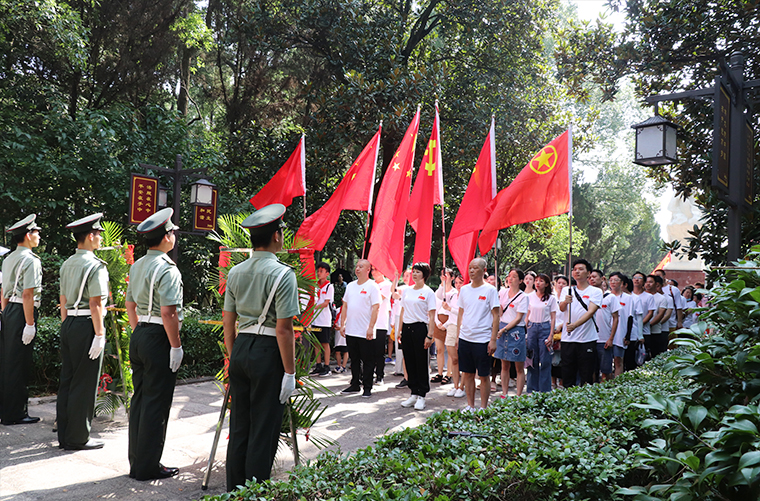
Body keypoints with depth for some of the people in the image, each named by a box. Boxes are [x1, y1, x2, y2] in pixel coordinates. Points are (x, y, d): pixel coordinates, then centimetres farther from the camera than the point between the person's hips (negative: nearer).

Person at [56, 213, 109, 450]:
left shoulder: (67, 264, 13)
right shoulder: (95, 265, -13)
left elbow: (63, 300, 17)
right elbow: (95, 303, -17)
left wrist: (66, 326, 22)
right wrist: (99, 335, -15)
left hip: (68, 324, 9)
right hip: (86, 325, -9)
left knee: (66, 381, 13)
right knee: (84, 384, 0)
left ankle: (64, 436, 22)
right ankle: (77, 438, 8)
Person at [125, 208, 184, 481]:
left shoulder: (137, 266, 12)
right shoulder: (167, 269, -16)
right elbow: (168, 312, -21)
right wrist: (176, 346, -16)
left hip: (139, 336, 9)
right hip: (158, 339, -9)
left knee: (139, 399, 15)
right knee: (156, 404, 0)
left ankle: (136, 462, 25)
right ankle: (147, 467, 8)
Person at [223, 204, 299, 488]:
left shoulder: (235, 272, 8)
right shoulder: (282, 274, -12)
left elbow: (228, 323, 12)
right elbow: (283, 329, -15)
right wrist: (289, 372, -9)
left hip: (240, 349, 7)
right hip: (268, 352, -6)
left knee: (238, 425, 16)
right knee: (263, 430, 4)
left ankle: (234, 489, 27)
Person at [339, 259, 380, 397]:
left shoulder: (372, 286, -7)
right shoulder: (350, 286, 12)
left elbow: (375, 308, -13)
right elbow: (345, 306, 17)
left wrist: (371, 328, -19)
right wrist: (342, 324, 10)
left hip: (365, 333, -6)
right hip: (350, 331, 6)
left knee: (367, 361, 1)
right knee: (354, 359, 15)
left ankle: (367, 387, 9)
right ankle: (355, 385, 25)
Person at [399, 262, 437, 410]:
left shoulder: (428, 292, -5)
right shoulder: (407, 290, 12)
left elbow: (432, 316, -8)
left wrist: (429, 335, -14)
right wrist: (400, 330, 11)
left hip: (420, 328, -5)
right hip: (406, 328, 5)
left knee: (421, 362, -1)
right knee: (410, 362, 8)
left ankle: (421, 396, 8)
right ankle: (414, 394, 18)